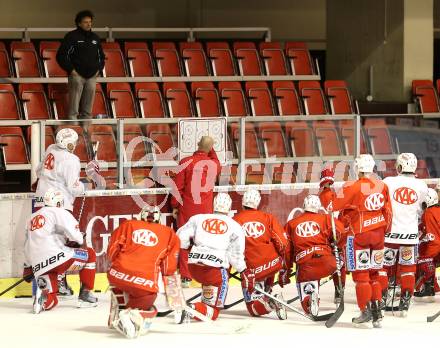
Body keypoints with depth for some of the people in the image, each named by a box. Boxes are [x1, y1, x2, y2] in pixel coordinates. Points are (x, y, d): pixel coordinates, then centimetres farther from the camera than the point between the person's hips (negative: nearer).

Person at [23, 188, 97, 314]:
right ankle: (85, 295, 11)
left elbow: (27, 246, 31)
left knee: (51, 301, 16)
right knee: (90, 255, 17)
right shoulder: (59, 212, 3)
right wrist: (77, 241, 17)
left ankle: (42, 294, -19)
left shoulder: (33, 218, 27)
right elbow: (76, 237, -6)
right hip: (55, 257, -6)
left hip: (38, 266, 6)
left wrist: (28, 268, 38)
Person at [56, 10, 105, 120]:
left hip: (92, 76, 5)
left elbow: (101, 56, 27)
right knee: (74, 99, -9)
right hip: (77, 75, -5)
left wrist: (99, 69, 12)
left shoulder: (95, 38, 15)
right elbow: (61, 56, -5)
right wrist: (71, 69, -10)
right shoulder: (72, 36, -2)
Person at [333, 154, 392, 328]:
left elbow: (335, 206, -12)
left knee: (360, 273, 5)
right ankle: (377, 312, 12)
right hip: (378, 234, 5)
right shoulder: (382, 186, 0)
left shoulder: (353, 187, -17)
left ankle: (366, 310, 2)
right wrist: (385, 230, 20)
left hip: (360, 234, -5)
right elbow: (388, 211, 8)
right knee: (375, 273, 13)